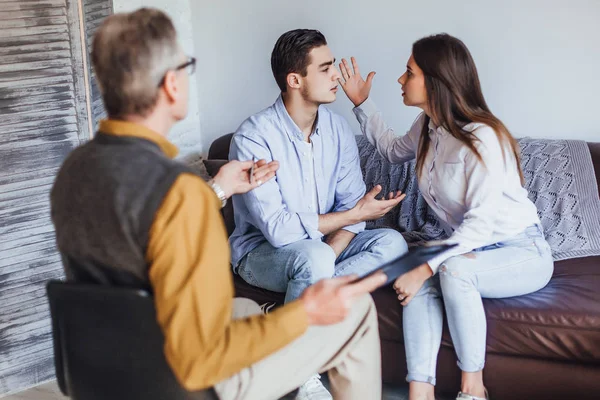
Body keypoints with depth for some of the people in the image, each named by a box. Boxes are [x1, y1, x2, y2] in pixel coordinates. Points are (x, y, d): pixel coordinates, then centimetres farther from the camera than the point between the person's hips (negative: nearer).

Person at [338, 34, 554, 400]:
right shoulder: (428, 127, 2)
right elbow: (394, 149, 26)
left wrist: (424, 269, -33)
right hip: (474, 247, 7)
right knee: (422, 278, -23)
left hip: (523, 253, -7)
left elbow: (481, 223, -28)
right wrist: (362, 102, 19)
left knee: (453, 270, -35)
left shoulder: (481, 138, -23)